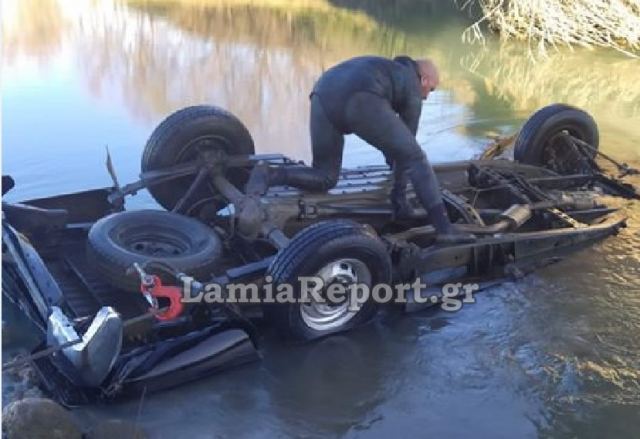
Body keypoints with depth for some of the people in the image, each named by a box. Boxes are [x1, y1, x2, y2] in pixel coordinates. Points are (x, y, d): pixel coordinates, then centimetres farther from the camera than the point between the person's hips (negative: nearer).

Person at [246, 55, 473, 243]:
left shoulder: (388, 69, 44)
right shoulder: (412, 87, 24)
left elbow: (389, 135, 55)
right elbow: (406, 140, 24)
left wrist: (394, 165, 65)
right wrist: (399, 191, 31)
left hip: (323, 96, 7)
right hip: (361, 101, -7)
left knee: (324, 178, 17)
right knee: (416, 159, 5)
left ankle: (268, 175, -7)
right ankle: (444, 228, -3)